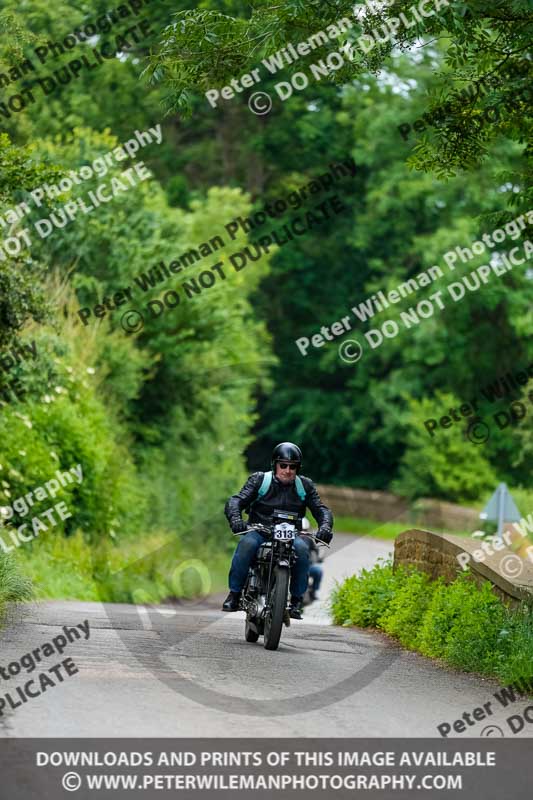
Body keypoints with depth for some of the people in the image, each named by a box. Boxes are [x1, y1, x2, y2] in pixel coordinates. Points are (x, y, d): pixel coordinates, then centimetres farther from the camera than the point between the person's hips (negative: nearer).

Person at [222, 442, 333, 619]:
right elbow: (236, 500, -9)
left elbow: (321, 509, 3)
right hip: (259, 532, -1)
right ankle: (234, 595, -24)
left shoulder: (305, 485, 9)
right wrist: (235, 518, -32)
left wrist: (325, 526, -20)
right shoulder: (259, 480, 2)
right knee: (247, 543, -35)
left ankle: (297, 600, -22)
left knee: (302, 548, -33)